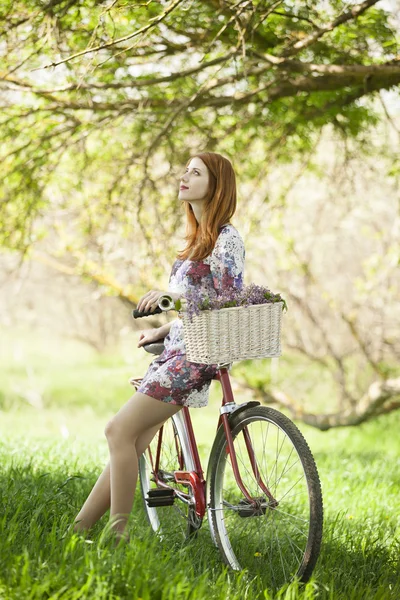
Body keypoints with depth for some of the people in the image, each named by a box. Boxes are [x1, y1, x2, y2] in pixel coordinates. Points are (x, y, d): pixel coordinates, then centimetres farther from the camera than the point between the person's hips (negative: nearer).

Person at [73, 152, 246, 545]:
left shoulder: (226, 239, -9)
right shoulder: (200, 236, 19)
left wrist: (172, 294, -21)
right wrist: (161, 332, 21)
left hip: (195, 356, -9)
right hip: (178, 350, 9)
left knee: (120, 431, -14)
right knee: (129, 442, 4)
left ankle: (117, 535, -8)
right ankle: (78, 530, 4)